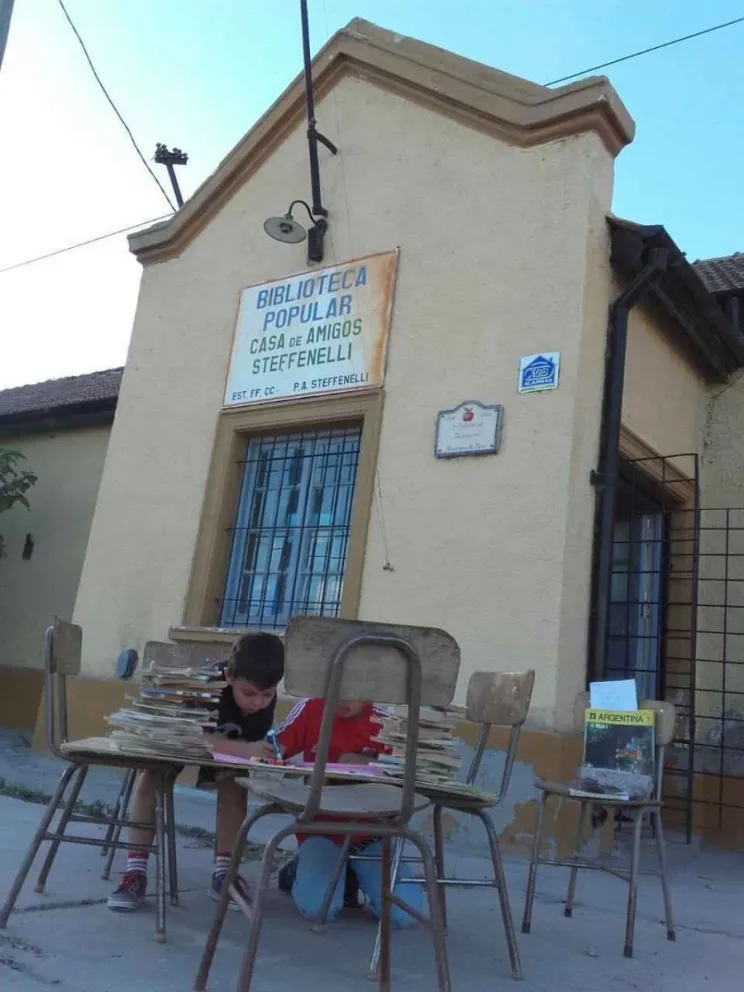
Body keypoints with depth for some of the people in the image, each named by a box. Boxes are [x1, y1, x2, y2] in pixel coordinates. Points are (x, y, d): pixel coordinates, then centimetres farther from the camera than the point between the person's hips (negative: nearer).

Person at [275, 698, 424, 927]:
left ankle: (354, 876, 15)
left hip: (370, 832, 1)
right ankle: (304, 870, 12)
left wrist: (348, 759, -22)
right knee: (317, 906, -25)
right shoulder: (312, 708, -6)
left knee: (404, 911, -16)